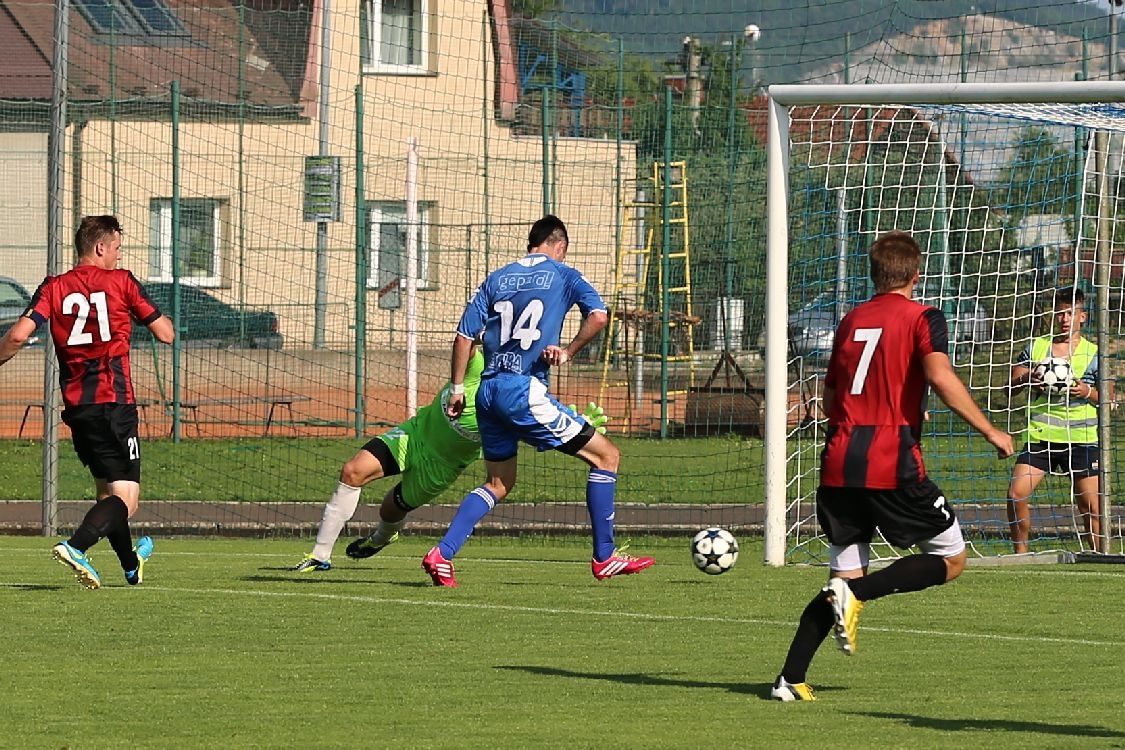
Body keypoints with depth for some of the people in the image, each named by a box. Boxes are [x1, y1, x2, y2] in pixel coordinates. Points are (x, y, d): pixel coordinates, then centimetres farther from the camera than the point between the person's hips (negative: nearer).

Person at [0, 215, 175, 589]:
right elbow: (166, 334, 2)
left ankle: (130, 564, 33)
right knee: (125, 498, -7)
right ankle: (76, 547, -31)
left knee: (106, 490, 20)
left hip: (75, 405, 5)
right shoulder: (121, 282, -1)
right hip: (114, 403, -5)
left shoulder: (54, 288, 5)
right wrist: (160, 318, 23)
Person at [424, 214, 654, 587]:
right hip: (524, 389, -6)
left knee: (498, 484, 19)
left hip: (488, 390, 6)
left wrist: (458, 388, 15)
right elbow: (598, 315, -13)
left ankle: (442, 554, 4)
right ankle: (605, 557, 3)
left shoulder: (497, 279, 16)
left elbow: (464, 335, 11)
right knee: (606, 455, 4)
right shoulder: (563, 275, 4)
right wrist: (568, 351, -5)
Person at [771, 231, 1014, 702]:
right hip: (893, 465, -6)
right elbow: (941, 377, -18)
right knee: (949, 560, 8)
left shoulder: (851, 321, 17)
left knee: (846, 574, 13)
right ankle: (856, 593, -13)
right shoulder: (922, 319, 0)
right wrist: (990, 432, -11)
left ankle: (790, 680, 1)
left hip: (839, 465, 6)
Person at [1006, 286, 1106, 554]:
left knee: (1090, 503, -7)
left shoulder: (1093, 353, 5)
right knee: (1016, 493, -10)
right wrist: (1026, 379, -11)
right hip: (1040, 436, 2)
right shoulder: (1036, 347, 9)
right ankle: (1020, 553, 4)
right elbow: (1010, 385, 11)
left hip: (1081, 439, -2)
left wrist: (1087, 392, -14)